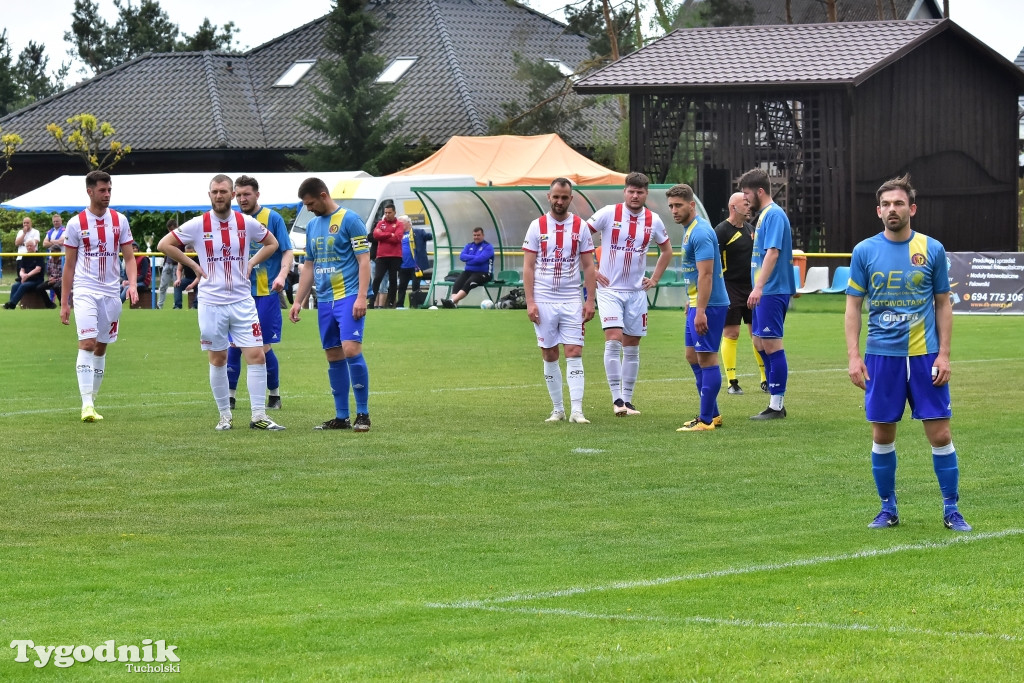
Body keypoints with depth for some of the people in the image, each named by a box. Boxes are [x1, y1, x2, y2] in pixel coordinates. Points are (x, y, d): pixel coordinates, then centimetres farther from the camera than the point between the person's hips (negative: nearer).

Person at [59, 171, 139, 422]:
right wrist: (64, 303, 3)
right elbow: (69, 265, 4)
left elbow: (129, 257, 8)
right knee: (87, 343, -16)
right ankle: (87, 404, -21)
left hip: (111, 293, 3)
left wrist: (132, 284, -11)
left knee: (101, 347, 9)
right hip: (85, 291, -3)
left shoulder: (119, 221, 6)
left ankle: (92, 400, 19)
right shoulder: (76, 224, -1)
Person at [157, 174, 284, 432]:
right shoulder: (198, 225, -4)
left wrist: (251, 264, 5)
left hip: (242, 301, 1)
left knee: (256, 355, -6)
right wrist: (193, 266, -2)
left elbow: (271, 243, 18)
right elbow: (164, 244, 3)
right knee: (218, 360, 5)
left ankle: (258, 416, -2)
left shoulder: (247, 223, 1)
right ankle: (224, 415, 17)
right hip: (211, 302, -1)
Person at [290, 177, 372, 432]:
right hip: (325, 300, 7)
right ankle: (341, 417, 11)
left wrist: (361, 297, -17)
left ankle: (363, 414, -11)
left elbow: (364, 260, -9)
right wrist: (298, 301, 17)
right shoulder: (312, 225, 16)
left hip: (348, 296, -7)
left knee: (351, 349, -17)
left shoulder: (349, 220, -5)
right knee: (334, 357, 7)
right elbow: (309, 267, 22)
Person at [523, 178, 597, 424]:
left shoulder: (580, 227, 3)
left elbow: (588, 267, 6)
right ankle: (557, 409, 13)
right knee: (549, 355, 4)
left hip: (572, 301, 0)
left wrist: (590, 300, -1)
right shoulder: (537, 226, 1)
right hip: (543, 301, 0)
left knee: (574, 353, -8)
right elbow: (528, 267, 1)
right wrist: (530, 302, -7)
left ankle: (576, 410, -11)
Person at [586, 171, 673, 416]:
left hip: (637, 292, 4)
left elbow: (666, 250, 20)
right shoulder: (608, 214, -7)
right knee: (613, 341, -16)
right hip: (609, 289, -4)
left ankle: (627, 400, 15)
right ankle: (617, 398, -15)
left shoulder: (653, 221, 3)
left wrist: (654, 279, 11)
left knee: (632, 347, 7)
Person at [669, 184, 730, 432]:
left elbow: (705, 274, -23)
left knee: (706, 359, -7)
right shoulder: (689, 230, 14)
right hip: (697, 304, 11)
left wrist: (701, 311, -27)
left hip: (708, 305, -11)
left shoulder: (700, 233, -18)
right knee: (693, 356, 15)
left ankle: (706, 420, -6)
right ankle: (712, 413, 22)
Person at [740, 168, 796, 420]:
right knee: (760, 343, 13)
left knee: (771, 345, -7)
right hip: (764, 292, 10)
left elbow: (773, 252, -22)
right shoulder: (764, 214, 16)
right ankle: (776, 402, 18)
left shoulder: (774, 215, -13)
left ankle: (777, 406, -4)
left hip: (772, 292, -10)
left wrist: (759, 287, -27)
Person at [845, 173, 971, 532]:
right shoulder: (864, 252, 2)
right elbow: (853, 305, 5)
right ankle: (888, 509, 18)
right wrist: (854, 356, -4)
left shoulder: (932, 249, 1)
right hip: (881, 355, 1)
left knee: (940, 434, -3)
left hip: (924, 354, -1)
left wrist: (944, 354, -2)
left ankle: (951, 509, 7)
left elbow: (943, 304, 6)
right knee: (882, 435, 5)